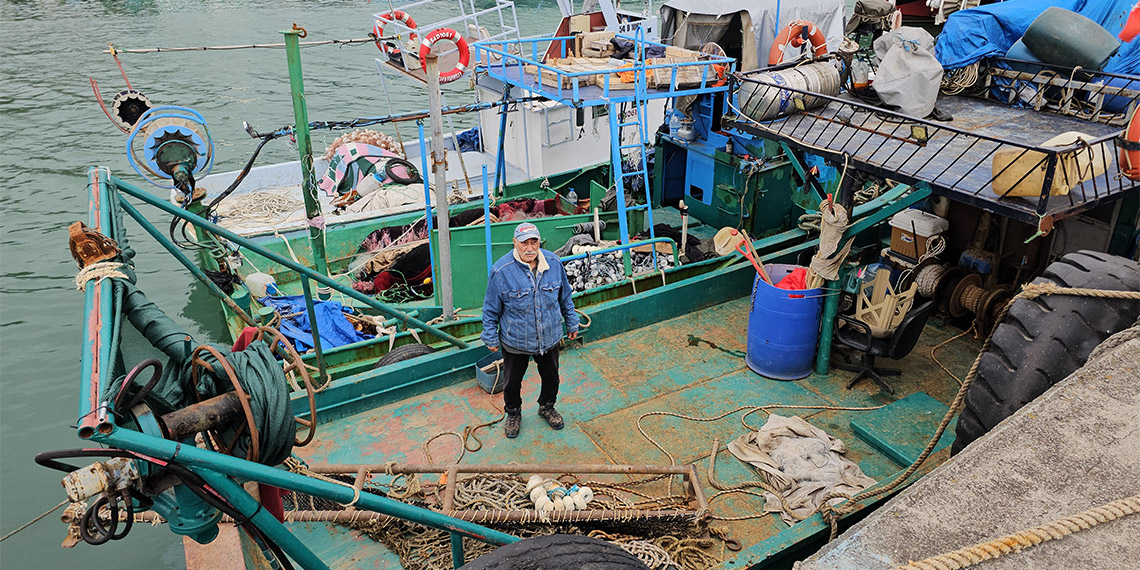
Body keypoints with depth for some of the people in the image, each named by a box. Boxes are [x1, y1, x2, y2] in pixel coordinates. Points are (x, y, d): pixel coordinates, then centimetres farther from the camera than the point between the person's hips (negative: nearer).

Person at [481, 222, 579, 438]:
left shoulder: (553, 263, -8)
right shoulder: (501, 271, -19)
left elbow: (565, 297, 8)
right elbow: (491, 309, -7)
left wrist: (572, 323, 15)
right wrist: (491, 337, -2)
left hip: (549, 338, 3)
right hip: (515, 341, -3)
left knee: (551, 377, 21)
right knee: (512, 382, 15)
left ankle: (547, 408, 51)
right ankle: (513, 414, 45)